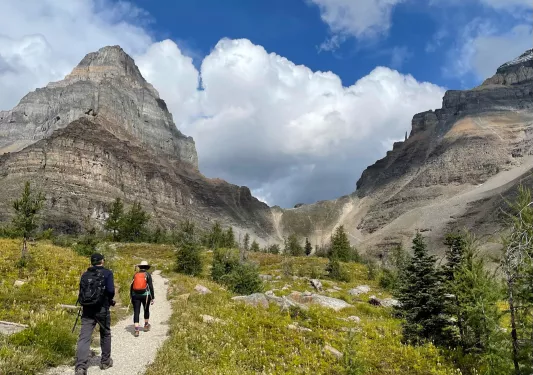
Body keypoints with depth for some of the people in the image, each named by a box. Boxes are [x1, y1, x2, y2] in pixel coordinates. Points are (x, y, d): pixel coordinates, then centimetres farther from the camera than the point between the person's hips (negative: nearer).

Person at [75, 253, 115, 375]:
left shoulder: (85, 275, 8)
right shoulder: (107, 273, -6)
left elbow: (81, 292, 9)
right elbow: (111, 291, -15)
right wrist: (109, 300, 5)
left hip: (87, 310, 3)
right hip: (102, 309, -3)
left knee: (84, 337, -1)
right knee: (105, 334, 16)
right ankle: (105, 361, 28)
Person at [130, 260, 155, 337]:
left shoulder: (135, 274, 8)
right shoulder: (147, 274, -2)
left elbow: (131, 286, 10)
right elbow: (150, 286, -8)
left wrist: (131, 297, 19)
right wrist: (152, 298, -4)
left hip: (136, 295, 2)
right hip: (145, 295, -2)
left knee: (136, 312, 0)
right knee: (146, 310, 19)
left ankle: (136, 329, -9)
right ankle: (146, 326, 33)